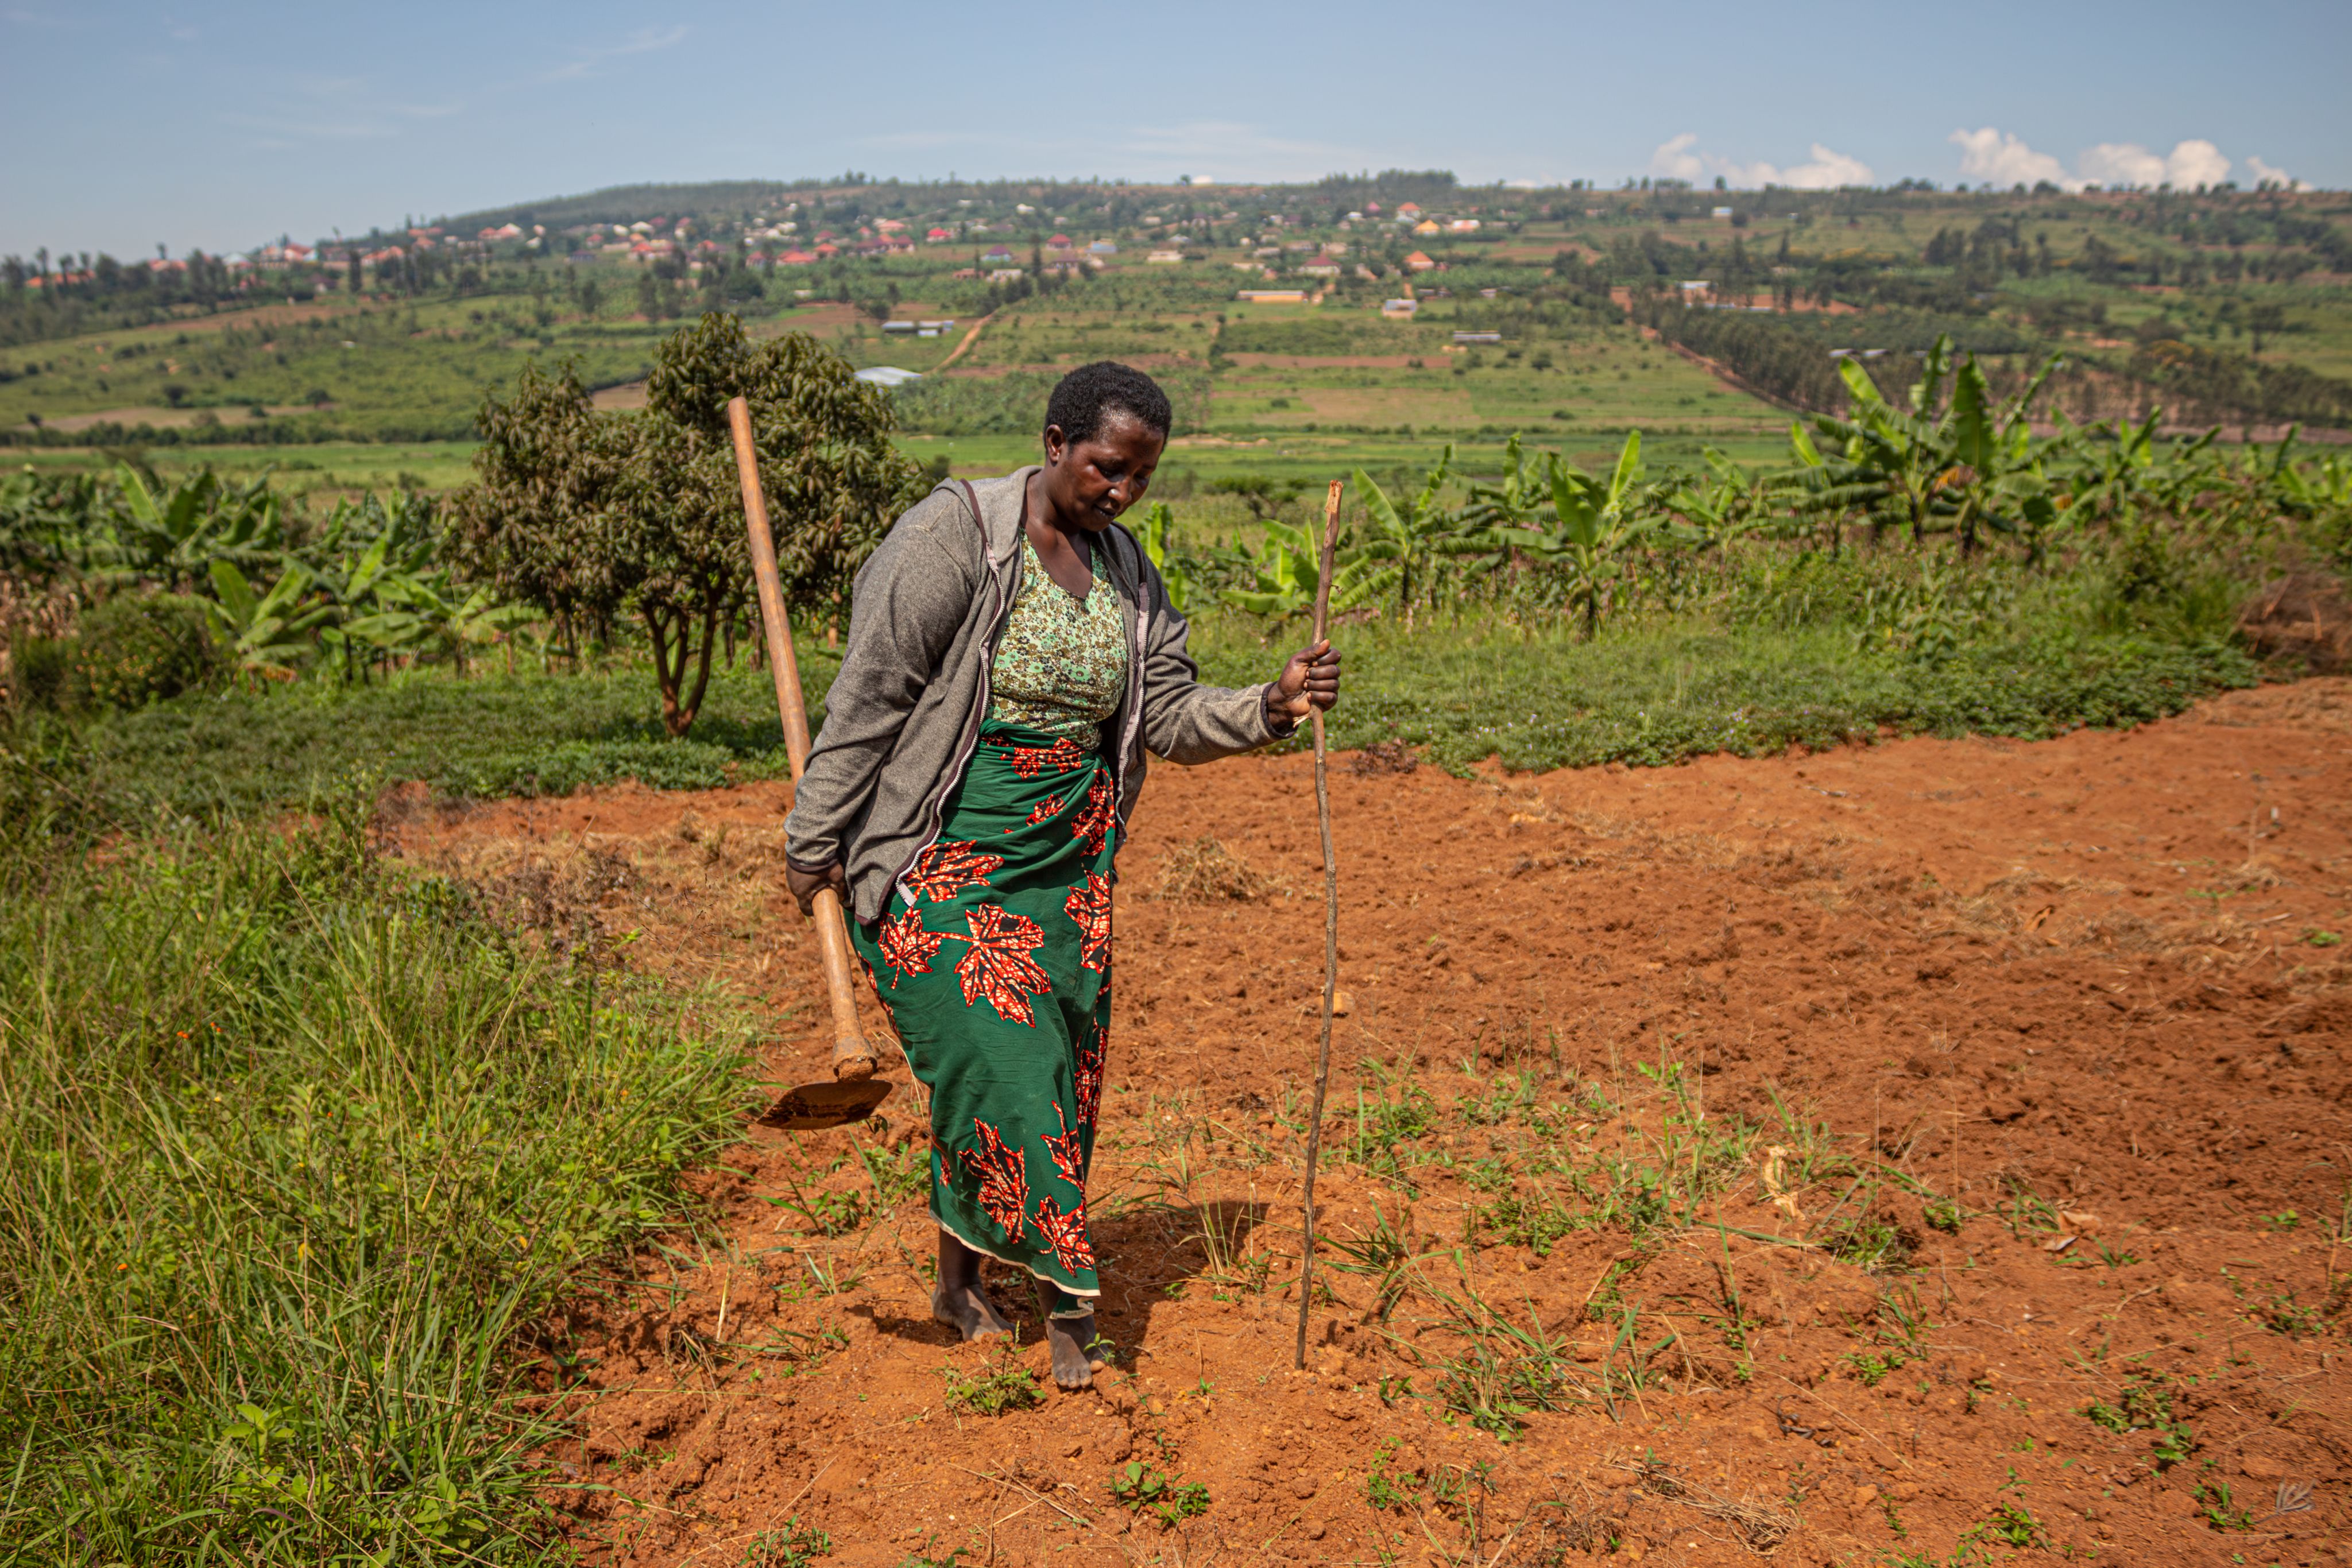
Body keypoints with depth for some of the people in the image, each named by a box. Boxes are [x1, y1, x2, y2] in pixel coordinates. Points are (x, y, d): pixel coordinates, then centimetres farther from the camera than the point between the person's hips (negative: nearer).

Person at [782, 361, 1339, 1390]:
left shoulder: (1126, 572, 8)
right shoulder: (954, 538, -13)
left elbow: (1170, 715, 6)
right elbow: (868, 698, -12)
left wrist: (1271, 708, -12)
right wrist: (816, 845, -11)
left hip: (1066, 856, 7)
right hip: (941, 857, -6)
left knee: (1062, 1072, 8)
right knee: (999, 1059, -10)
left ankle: (961, 1277, 28)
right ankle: (1068, 1297, 8)